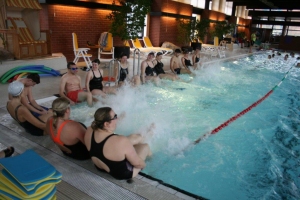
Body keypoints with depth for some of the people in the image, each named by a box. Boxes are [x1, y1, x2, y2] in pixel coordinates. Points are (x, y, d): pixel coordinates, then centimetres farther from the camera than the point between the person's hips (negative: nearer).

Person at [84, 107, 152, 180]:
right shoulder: (121, 141, -40)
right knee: (145, 146, 19)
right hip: (122, 173, -5)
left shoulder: (89, 131, -20)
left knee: (137, 137, 18)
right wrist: (143, 164, -1)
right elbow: (137, 163, -24)